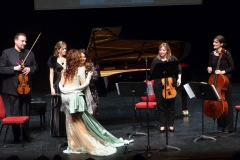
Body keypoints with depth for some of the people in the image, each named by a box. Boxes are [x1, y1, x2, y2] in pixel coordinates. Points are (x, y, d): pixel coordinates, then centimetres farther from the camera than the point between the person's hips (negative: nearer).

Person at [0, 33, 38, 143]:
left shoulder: (30, 53, 6)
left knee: (26, 113, 12)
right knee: (15, 114, 2)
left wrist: (30, 69, -7)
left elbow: (35, 66, 15)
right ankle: (16, 137, 11)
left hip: (26, 87, 4)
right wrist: (14, 68, -19)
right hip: (13, 88, -4)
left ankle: (26, 135, 21)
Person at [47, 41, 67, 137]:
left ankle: (66, 130, 9)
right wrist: (52, 88, -7)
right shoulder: (53, 59, 1)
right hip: (58, 85, -3)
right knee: (57, 108, 1)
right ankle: (57, 131, 10)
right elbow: (51, 74, 0)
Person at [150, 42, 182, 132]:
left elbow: (179, 70, 10)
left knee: (170, 105, 7)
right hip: (159, 85, 0)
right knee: (160, 105, 5)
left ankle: (171, 125, 17)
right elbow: (151, 72, 2)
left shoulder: (173, 59, 0)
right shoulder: (156, 60, 0)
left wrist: (179, 79, 1)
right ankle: (162, 125, 14)